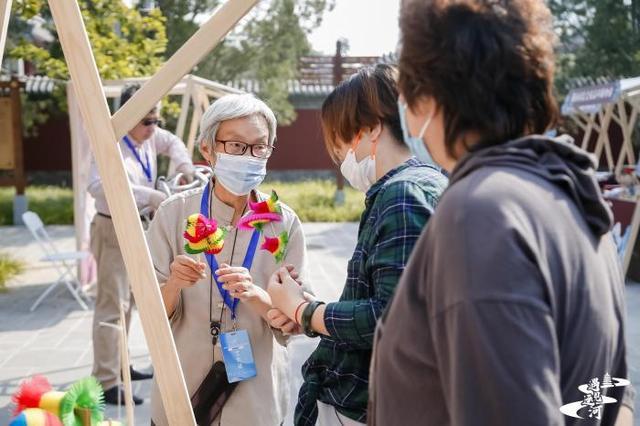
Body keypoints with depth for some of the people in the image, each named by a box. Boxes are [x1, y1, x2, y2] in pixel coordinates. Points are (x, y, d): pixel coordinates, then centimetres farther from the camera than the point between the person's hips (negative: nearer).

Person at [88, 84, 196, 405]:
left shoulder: (148, 136, 0)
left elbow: (172, 142, 22)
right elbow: (99, 185, -42)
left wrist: (184, 165, 1)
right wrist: (151, 197, -47)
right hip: (113, 230, -9)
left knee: (126, 302, 17)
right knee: (112, 305, -8)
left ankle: (118, 365, 31)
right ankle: (106, 383, -5)